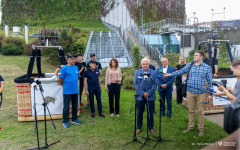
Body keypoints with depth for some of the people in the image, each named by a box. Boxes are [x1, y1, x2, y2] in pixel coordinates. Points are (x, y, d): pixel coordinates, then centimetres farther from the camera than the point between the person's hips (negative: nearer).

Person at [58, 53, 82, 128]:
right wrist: (65, 83, 1)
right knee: (66, 106, 3)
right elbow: (59, 79, -9)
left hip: (75, 90, 6)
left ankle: (74, 119, 29)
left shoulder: (76, 68, 7)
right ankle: (65, 121, 15)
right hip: (67, 91, -6)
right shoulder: (64, 68, -11)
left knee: (75, 105, 15)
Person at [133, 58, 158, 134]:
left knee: (150, 113, 8)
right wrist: (142, 93, -12)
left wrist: (148, 93, -13)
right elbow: (135, 84, -3)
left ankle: (151, 127, 24)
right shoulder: (137, 72, 2)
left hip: (150, 96, 0)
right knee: (140, 113, 9)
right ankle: (139, 127, 24)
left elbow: (155, 84, -2)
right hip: (140, 96, 0)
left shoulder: (153, 72, 1)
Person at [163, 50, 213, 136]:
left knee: (200, 111, 7)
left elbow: (210, 81, 1)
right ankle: (190, 127, 28)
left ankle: (201, 129, 22)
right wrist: (170, 74, -16)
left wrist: (210, 94, -2)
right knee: (191, 110, 12)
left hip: (201, 93, -2)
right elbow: (181, 71, -2)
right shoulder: (189, 65, 6)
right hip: (190, 92, 2)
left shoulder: (207, 67, 0)